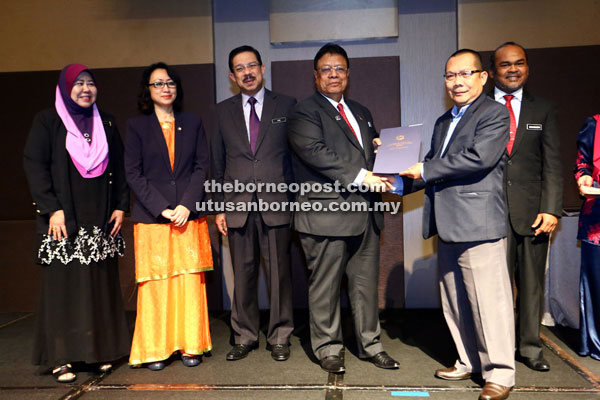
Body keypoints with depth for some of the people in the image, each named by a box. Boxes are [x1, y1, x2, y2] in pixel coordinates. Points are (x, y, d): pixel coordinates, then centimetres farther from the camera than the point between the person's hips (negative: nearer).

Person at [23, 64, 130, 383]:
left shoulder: (106, 123, 15)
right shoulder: (47, 121, 4)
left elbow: (119, 167, 13)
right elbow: (34, 165, -4)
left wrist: (120, 206, 4)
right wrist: (52, 209, -12)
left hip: (101, 220, 4)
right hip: (63, 220, -3)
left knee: (102, 284, 4)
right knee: (63, 284, -1)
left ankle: (101, 350, 13)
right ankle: (61, 358, 6)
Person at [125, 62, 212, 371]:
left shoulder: (192, 123, 12)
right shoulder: (136, 125, 7)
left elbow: (202, 166, 5)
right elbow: (133, 174, 0)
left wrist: (187, 205, -8)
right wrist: (162, 209, -10)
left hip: (190, 216, 2)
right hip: (151, 218, -1)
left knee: (190, 281, 3)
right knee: (155, 283, 0)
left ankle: (190, 345, 15)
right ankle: (155, 349, 14)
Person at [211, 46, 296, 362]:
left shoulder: (286, 106, 6)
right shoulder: (223, 111, 12)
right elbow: (218, 163, 11)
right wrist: (219, 207, 6)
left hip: (276, 204, -2)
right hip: (238, 205, 2)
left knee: (279, 273, 3)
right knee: (243, 275, 8)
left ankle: (279, 337, 19)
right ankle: (244, 337, 23)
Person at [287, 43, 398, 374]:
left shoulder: (361, 113, 23)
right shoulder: (304, 112, -2)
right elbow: (315, 152, -17)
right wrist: (360, 176, -20)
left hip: (365, 211, 7)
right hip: (326, 213, -6)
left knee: (366, 281, 13)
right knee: (325, 284, 4)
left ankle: (369, 344, 27)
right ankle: (328, 348, 20)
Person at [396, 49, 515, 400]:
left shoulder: (494, 113, -4)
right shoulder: (443, 121, 21)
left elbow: (480, 158, -20)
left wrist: (425, 170, -14)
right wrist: (401, 183, 6)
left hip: (479, 225, -8)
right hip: (447, 226, 8)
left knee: (488, 300, -3)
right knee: (456, 302, 15)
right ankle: (470, 361, 30)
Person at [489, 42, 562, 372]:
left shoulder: (543, 111, 13)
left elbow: (552, 165, 7)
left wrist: (551, 209, -4)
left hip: (531, 211, 2)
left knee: (532, 282, 8)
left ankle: (530, 347, 23)